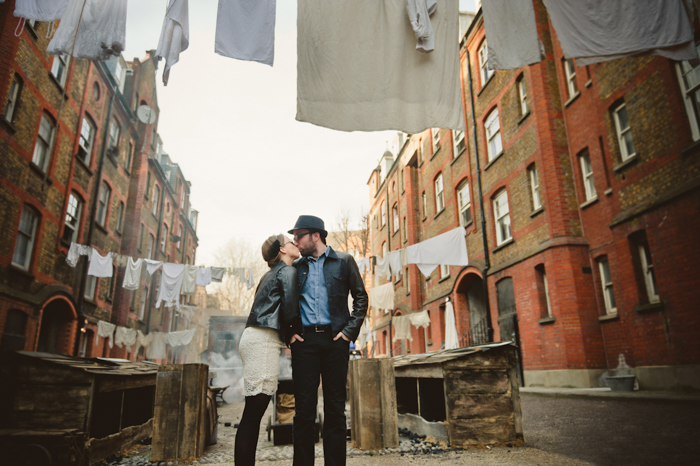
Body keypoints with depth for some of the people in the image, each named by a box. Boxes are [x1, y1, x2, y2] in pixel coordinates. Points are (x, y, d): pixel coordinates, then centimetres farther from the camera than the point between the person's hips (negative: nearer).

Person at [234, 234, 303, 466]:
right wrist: (296, 330, 2)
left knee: (253, 411, 9)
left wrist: (289, 332, 20)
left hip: (254, 337, 9)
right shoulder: (288, 271, -2)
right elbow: (290, 306, -13)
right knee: (254, 410, -10)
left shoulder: (272, 273, 26)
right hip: (264, 340, -9)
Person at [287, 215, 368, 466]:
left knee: (335, 407, 4)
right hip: (304, 340, 2)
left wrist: (350, 330, -5)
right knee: (304, 407, 2)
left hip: (334, 339, -1)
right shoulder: (296, 266, 14)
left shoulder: (344, 261, 7)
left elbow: (360, 297, 5)